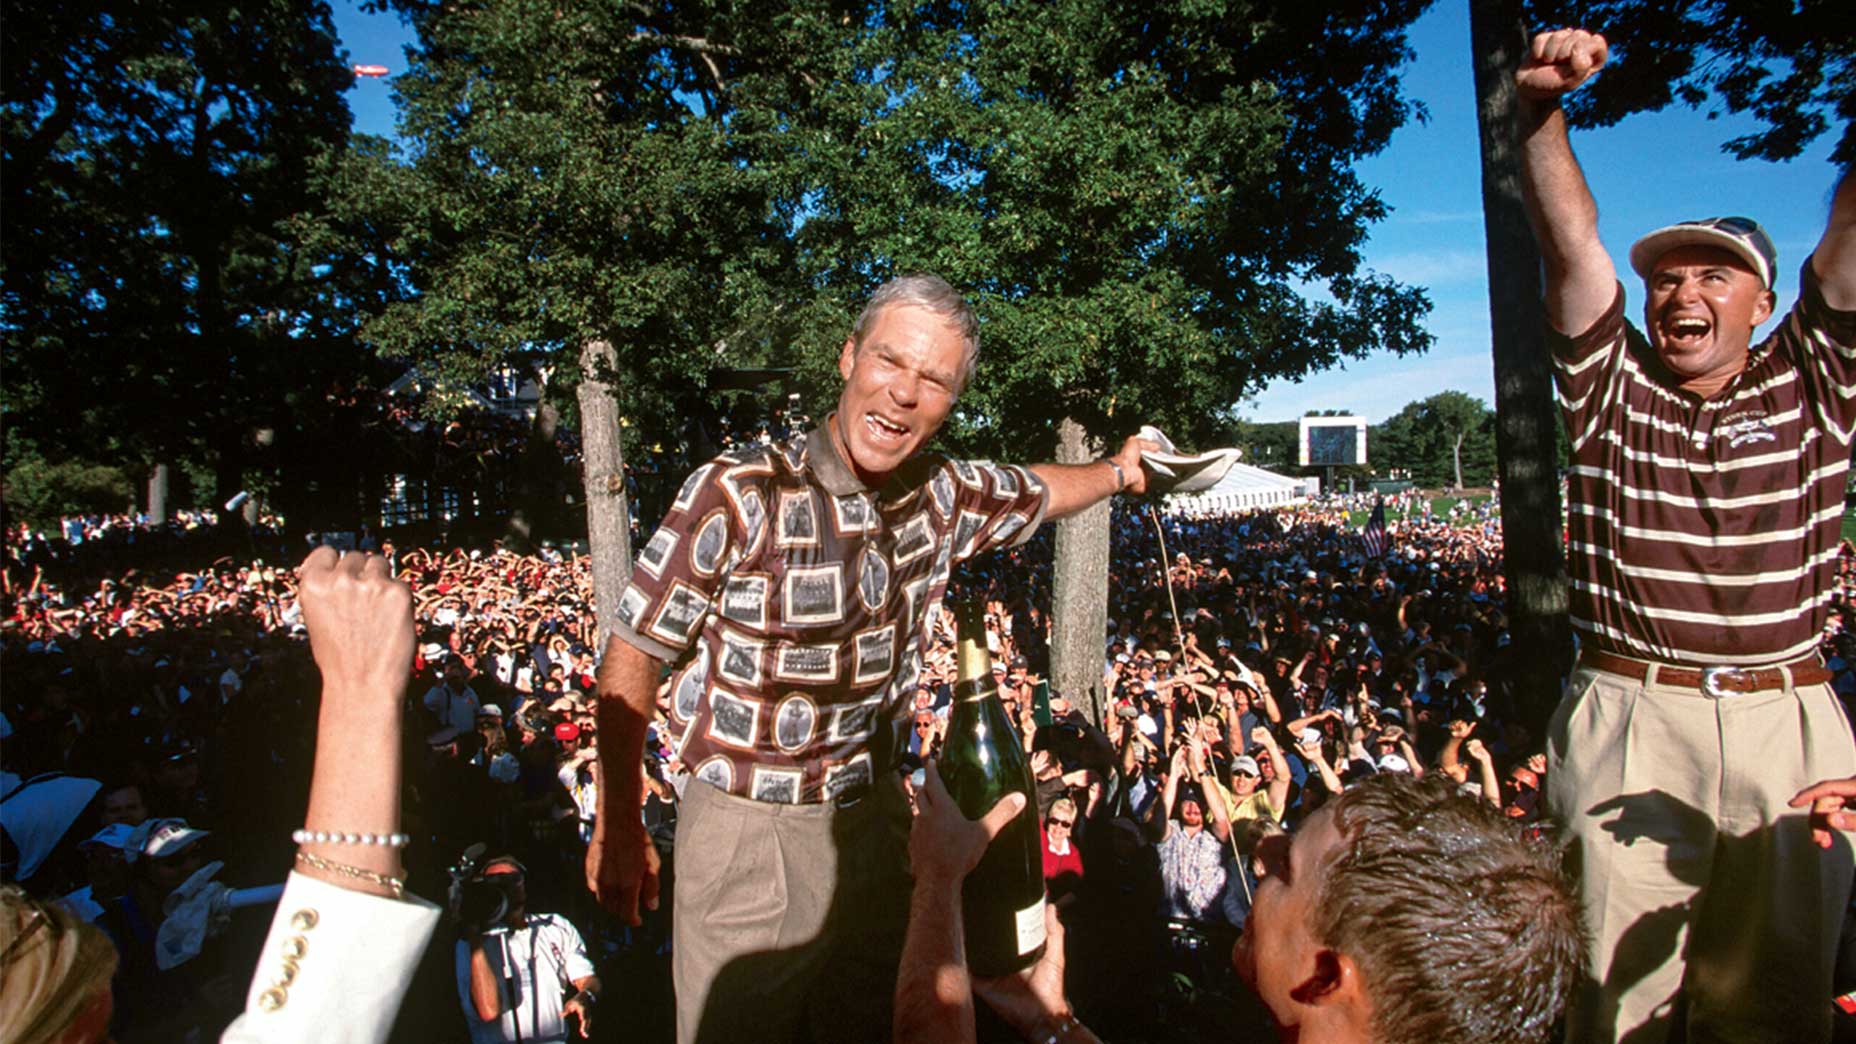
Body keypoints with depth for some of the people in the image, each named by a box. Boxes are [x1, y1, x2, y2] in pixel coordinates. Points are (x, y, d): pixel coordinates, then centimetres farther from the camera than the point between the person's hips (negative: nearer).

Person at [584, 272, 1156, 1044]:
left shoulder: (940, 496, -4)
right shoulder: (737, 494, -21)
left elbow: (1036, 492, 19)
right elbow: (632, 656, -13)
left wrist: (1117, 470, 33)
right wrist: (618, 827, -10)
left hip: (872, 819, 5)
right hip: (748, 835, -5)